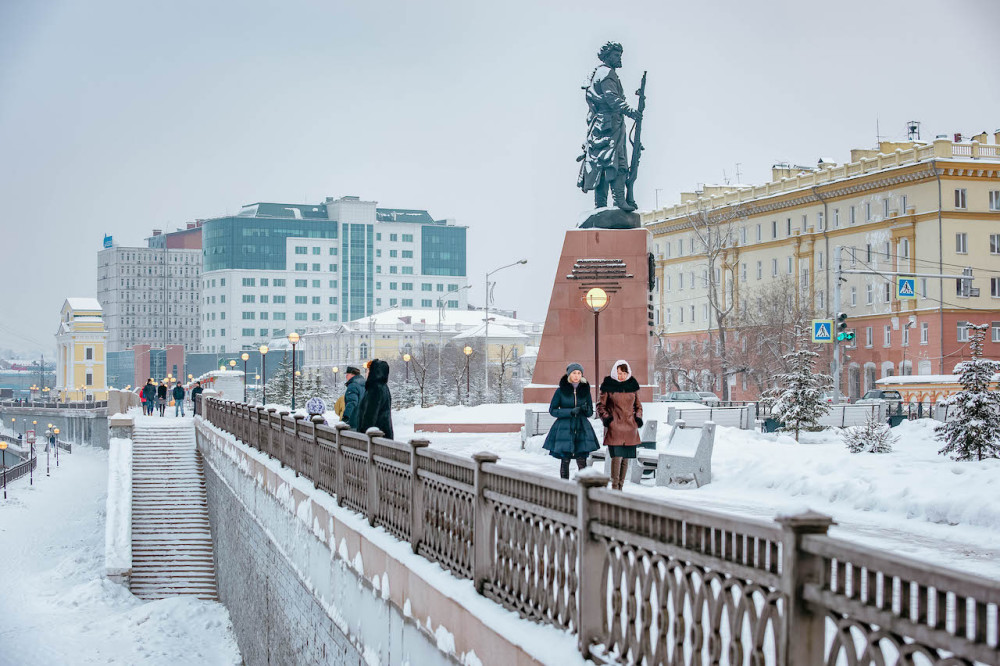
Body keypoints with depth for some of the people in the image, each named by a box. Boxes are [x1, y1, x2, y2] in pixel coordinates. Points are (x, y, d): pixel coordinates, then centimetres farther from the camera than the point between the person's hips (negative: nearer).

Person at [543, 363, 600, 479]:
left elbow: (590, 412, 14)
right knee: (565, 461, -1)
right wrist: (570, 411, -13)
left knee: (582, 462, -4)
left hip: (581, 429, 2)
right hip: (564, 429, -2)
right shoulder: (561, 390, 0)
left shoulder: (585, 390, 8)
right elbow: (552, 410, 0)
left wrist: (586, 409, -10)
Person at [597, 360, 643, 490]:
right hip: (615, 427, -4)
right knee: (617, 456, -14)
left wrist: (638, 417, 5)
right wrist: (606, 417, -7)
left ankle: (620, 486, 15)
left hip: (630, 427, 4)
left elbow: (638, 405, 21)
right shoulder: (608, 386, 0)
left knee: (626, 458, 5)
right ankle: (614, 486, -7)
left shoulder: (632, 385, 10)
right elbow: (601, 405, 7)